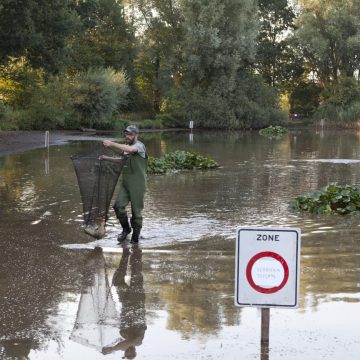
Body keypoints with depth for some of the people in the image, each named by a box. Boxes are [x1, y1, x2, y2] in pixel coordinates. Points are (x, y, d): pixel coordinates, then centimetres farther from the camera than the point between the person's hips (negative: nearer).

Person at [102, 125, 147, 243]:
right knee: (118, 206, -4)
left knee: (136, 210, 0)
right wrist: (108, 158, 21)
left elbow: (130, 149, -33)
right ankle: (126, 229, 16)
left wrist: (112, 144, -34)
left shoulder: (139, 145, -10)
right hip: (125, 183, 7)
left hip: (137, 185, -7)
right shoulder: (126, 146, 16)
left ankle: (136, 234, 16)